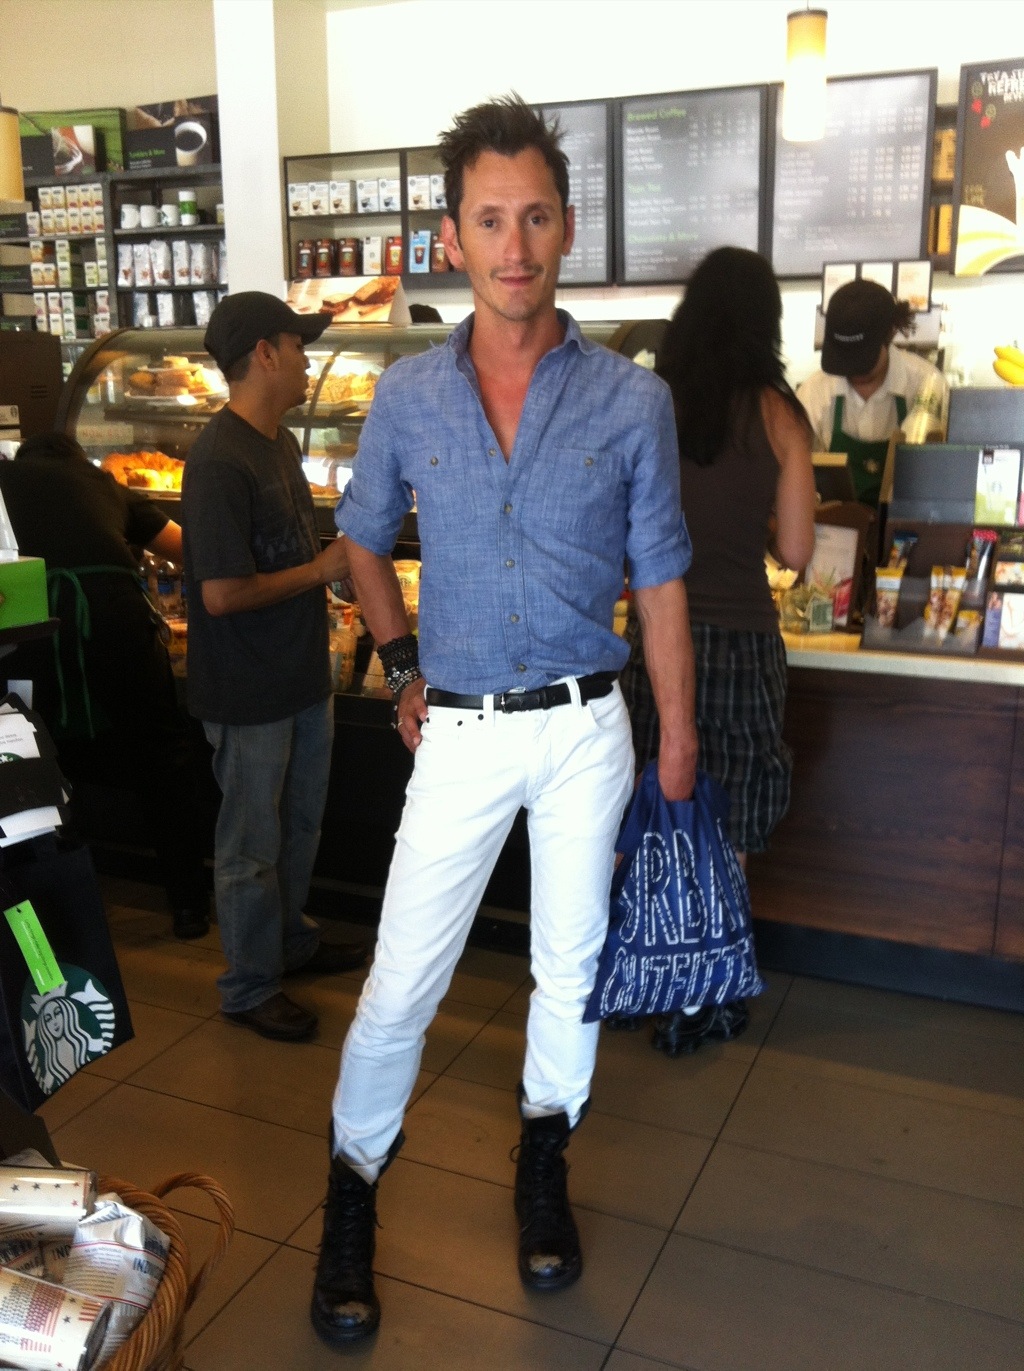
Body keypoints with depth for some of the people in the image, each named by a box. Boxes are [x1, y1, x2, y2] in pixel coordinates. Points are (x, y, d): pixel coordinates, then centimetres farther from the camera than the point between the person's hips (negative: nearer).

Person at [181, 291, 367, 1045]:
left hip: (303, 674, 9)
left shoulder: (281, 442, 7)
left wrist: (336, 561, 1)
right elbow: (223, 593, -26)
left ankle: (291, 939, 43)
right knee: (252, 844, 8)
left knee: (301, 823, 22)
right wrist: (320, 569, -16)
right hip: (250, 692, -9)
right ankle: (250, 987, 25)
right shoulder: (220, 461, -23)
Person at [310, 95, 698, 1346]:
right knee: (400, 983, 4)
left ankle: (544, 1157, 40)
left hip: (584, 727, 0)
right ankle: (353, 1184, 28)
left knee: (570, 966, 15)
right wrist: (402, 668, 8)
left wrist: (677, 734, 4)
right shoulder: (407, 396, -2)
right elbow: (363, 539, 14)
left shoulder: (630, 400, -5)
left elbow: (660, 578, 1)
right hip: (460, 732, 0)